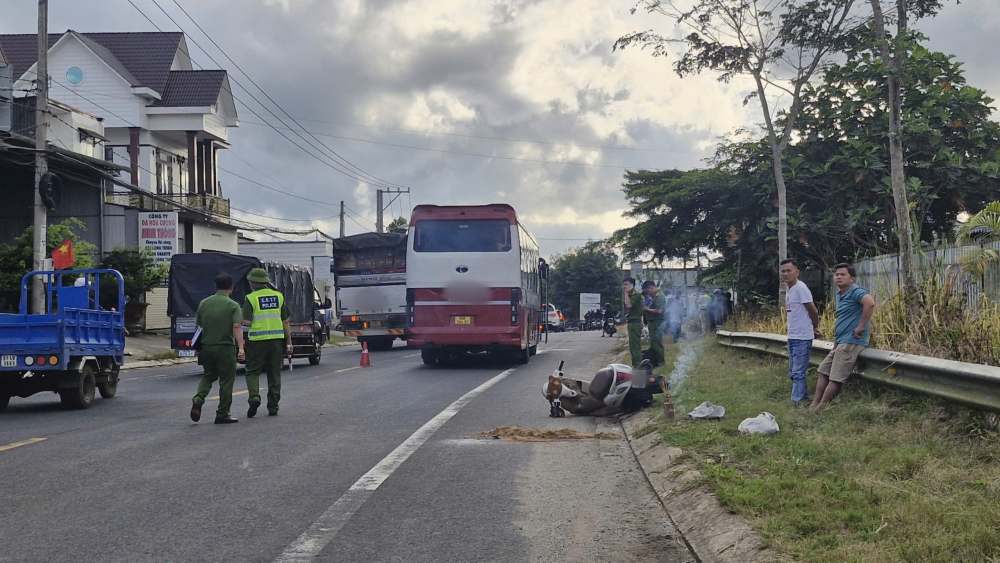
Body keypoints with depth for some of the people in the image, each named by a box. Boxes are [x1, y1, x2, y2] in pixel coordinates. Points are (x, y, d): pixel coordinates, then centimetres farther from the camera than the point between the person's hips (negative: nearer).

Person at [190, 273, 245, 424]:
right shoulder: (233, 305, -8)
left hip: (206, 346, 4)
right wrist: (241, 348, -25)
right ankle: (222, 414, 6)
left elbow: (199, 325, 16)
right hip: (225, 347, -4)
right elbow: (237, 327, -20)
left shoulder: (204, 303, 6)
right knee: (226, 380, 5)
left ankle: (198, 399, -5)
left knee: (208, 375, 21)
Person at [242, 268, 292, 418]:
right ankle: (273, 406, 11)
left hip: (258, 340, -3)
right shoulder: (278, 296, 8)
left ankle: (254, 397, -14)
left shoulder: (251, 298, -5)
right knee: (274, 373, 10)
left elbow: (246, 322, -13)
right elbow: (285, 322, 7)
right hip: (277, 339, 3)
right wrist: (289, 342, 10)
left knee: (253, 371, 8)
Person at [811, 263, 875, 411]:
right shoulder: (838, 295, 16)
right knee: (823, 371, 11)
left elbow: (870, 302, -34)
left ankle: (819, 409, -2)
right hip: (840, 341, 11)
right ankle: (814, 404, 15)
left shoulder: (855, 291, -14)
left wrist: (861, 327, -29)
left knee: (836, 378, -6)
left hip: (851, 342, -11)